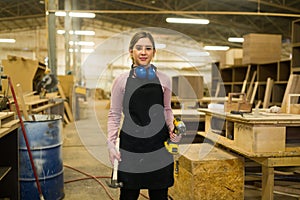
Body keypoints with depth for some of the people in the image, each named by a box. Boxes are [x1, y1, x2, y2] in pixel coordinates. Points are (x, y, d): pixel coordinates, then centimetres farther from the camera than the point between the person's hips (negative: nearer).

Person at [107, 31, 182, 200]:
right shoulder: (121, 81, -1)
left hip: (158, 145, 1)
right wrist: (111, 143, -6)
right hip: (130, 145, -1)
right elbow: (114, 115, 2)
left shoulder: (164, 79, 3)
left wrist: (172, 128, -4)